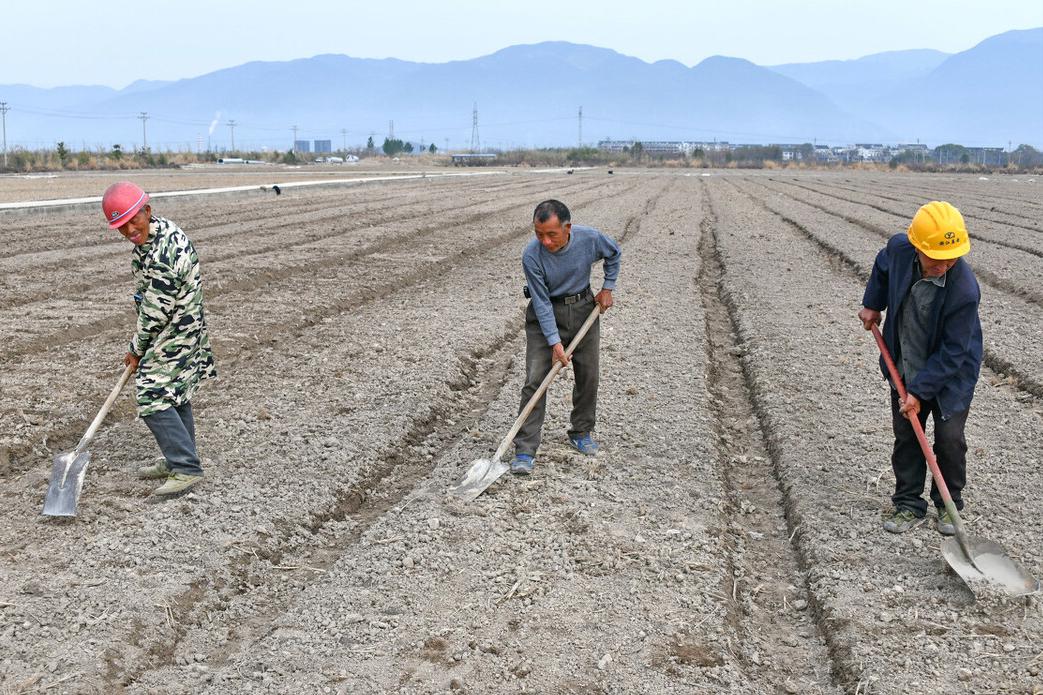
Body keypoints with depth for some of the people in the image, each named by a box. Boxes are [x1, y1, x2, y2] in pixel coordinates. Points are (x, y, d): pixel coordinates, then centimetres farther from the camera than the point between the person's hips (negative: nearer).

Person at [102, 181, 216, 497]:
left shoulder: (161, 258, -32)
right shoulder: (163, 228, 0)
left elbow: (155, 313, -23)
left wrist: (137, 349, -7)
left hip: (173, 337, -10)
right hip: (183, 328, 10)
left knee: (154, 400, -8)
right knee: (175, 396, 20)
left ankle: (187, 469, -5)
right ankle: (178, 459, 34)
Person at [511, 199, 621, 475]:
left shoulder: (590, 238, -21)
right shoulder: (531, 256, -27)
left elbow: (613, 254, 3)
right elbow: (542, 302, -20)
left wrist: (607, 288, 3)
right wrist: (555, 342, -23)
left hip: (583, 308, 3)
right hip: (545, 314, -3)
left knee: (588, 375, 8)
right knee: (535, 379, -10)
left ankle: (582, 433, 29)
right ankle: (525, 450, -8)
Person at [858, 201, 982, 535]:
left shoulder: (964, 290, -33)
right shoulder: (899, 248, -20)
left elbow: (952, 353, -25)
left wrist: (919, 390, -24)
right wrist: (872, 304, 9)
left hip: (951, 374, -4)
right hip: (905, 367, 4)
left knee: (949, 439, 1)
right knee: (905, 436, 9)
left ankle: (948, 505, 22)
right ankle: (909, 504, 22)